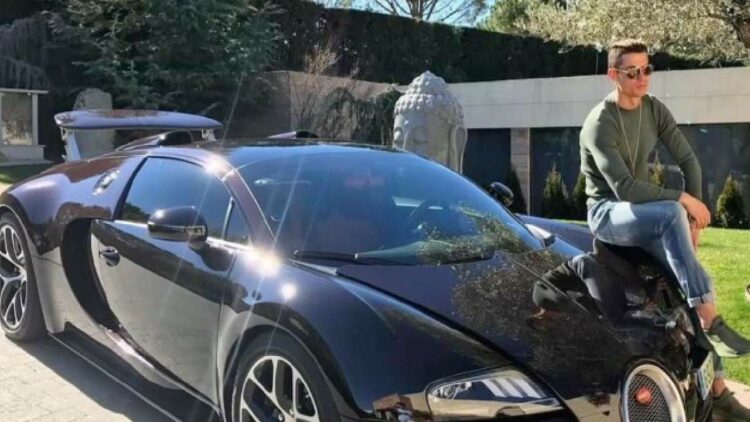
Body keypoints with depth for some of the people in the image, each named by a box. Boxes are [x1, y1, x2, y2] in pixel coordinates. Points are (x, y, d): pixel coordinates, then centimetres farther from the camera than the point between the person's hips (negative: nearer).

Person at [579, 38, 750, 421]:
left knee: (694, 278, -14)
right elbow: (623, 188, -27)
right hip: (608, 214, -6)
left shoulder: (654, 110, 4)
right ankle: (712, 323, -33)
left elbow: (688, 161, 7)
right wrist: (684, 200, -26)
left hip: (644, 215, 6)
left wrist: (693, 213, -6)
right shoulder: (600, 124, -17)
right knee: (671, 214, -36)